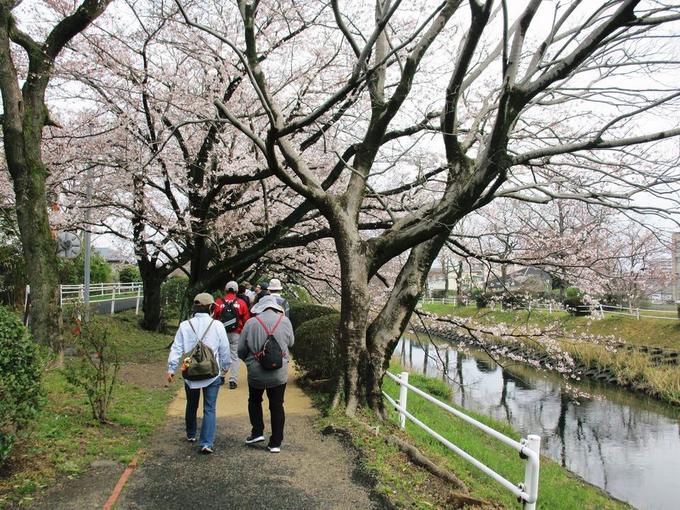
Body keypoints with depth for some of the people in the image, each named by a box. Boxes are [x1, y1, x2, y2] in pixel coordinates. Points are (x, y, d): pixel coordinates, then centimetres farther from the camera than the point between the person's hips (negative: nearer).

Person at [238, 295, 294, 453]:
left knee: (254, 401, 24)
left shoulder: (251, 323, -9)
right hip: (279, 373, 1)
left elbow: (241, 349, -2)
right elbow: (290, 342, 9)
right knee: (277, 406, 10)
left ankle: (257, 432, 20)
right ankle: (276, 443, 13)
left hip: (256, 373, -1)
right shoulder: (284, 321, -7)